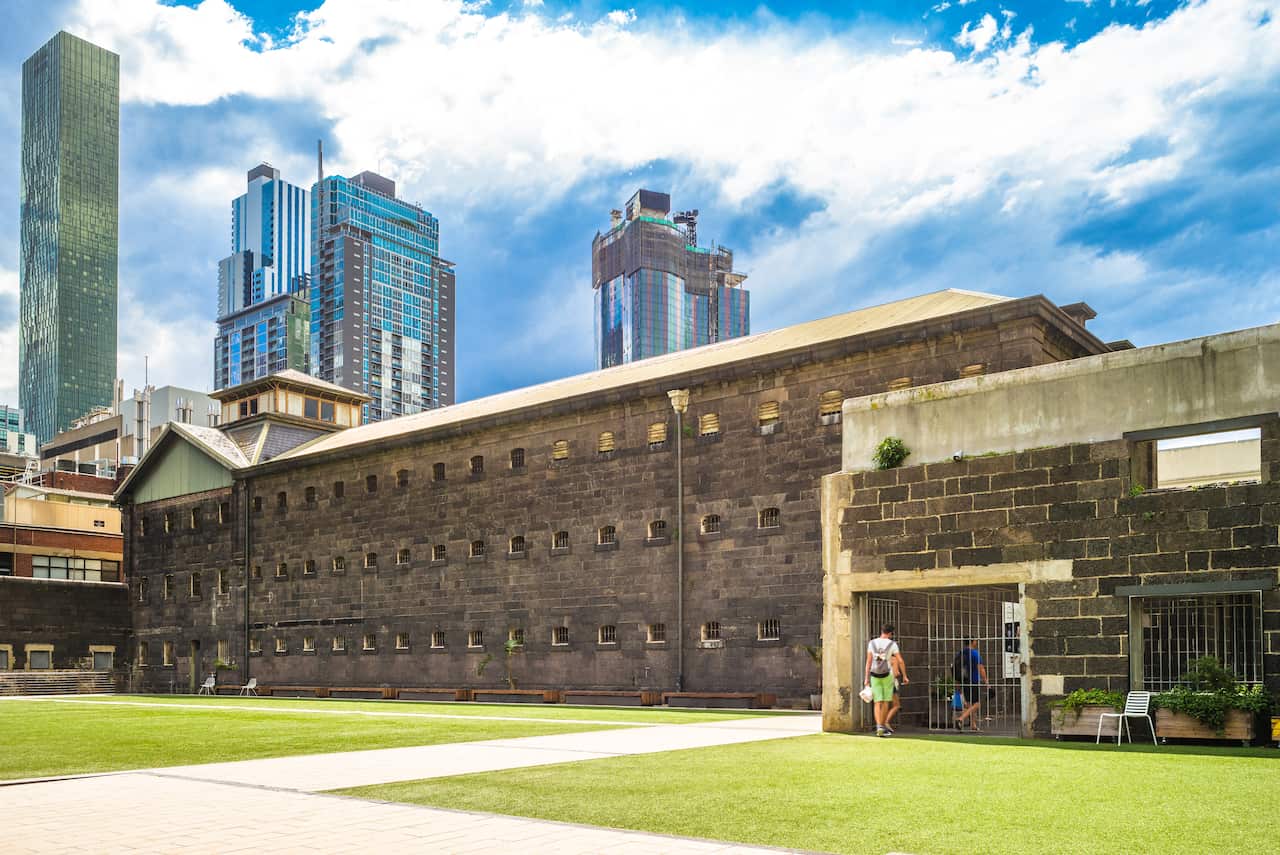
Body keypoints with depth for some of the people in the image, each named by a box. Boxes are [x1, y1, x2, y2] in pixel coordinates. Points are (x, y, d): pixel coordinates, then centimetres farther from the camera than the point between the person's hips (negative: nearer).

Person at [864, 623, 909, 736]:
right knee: (885, 702, 12)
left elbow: (868, 661, -1)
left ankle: (879, 727, -16)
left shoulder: (872, 643, 2)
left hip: (874, 676, 1)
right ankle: (883, 725, 17)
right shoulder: (892, 644, -2)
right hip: (887, 675, -1)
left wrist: (866, 678, 1)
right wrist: (904, 676, 4)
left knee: (877, 703, -1)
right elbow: (900, 661, -5)